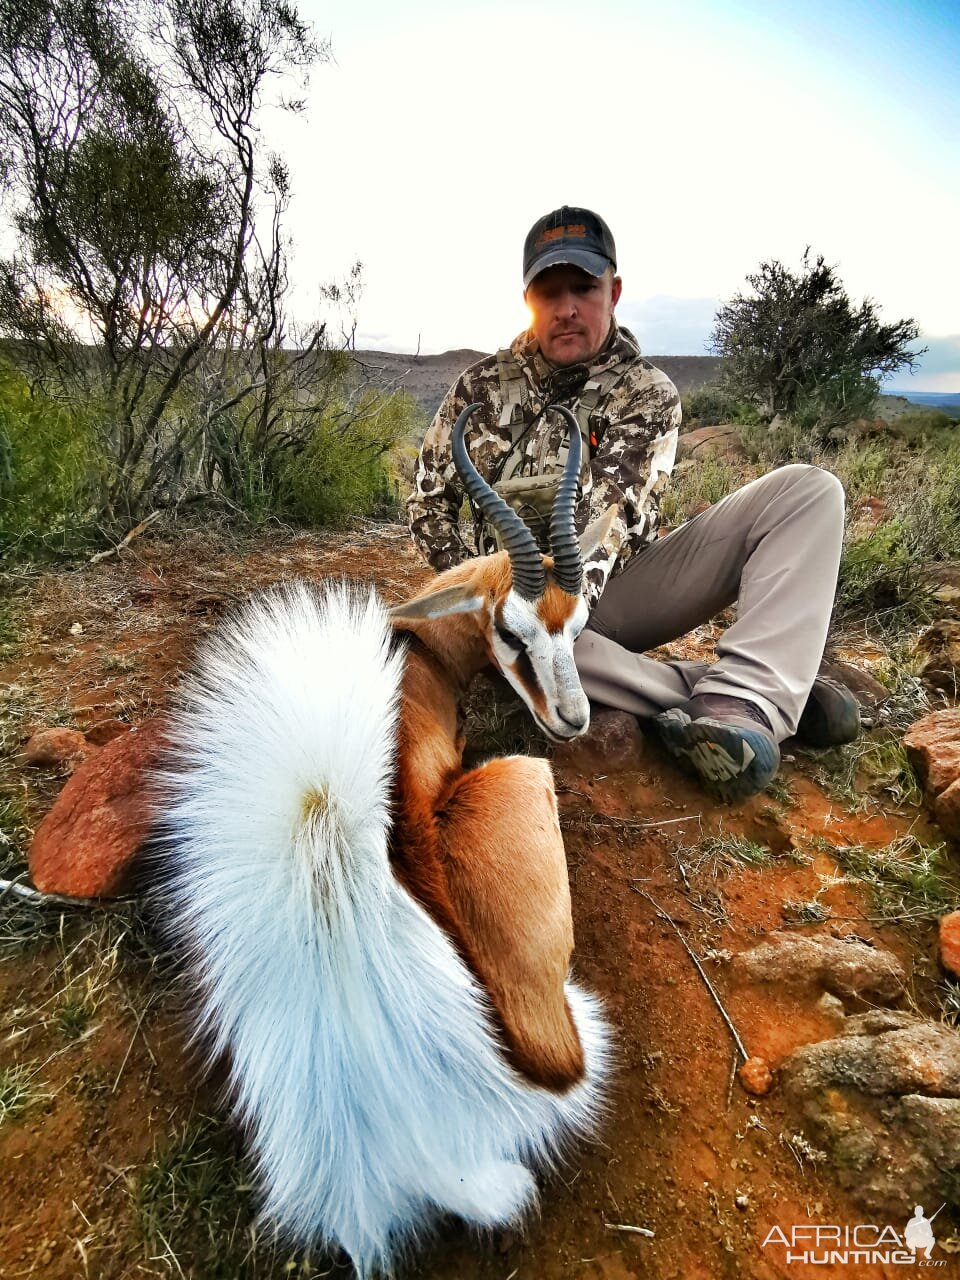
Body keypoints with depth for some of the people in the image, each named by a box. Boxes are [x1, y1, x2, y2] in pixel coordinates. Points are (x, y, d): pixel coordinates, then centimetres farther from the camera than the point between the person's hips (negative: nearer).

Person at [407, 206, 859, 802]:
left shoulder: (648, 391, -3)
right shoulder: (483, 388, 2)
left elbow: (608, 512, -19)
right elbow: (430, 505, 4)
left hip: (624, 589, 1)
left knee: (809, 490, -13)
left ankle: (738, 705, -36)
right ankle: (774, 694, -29)